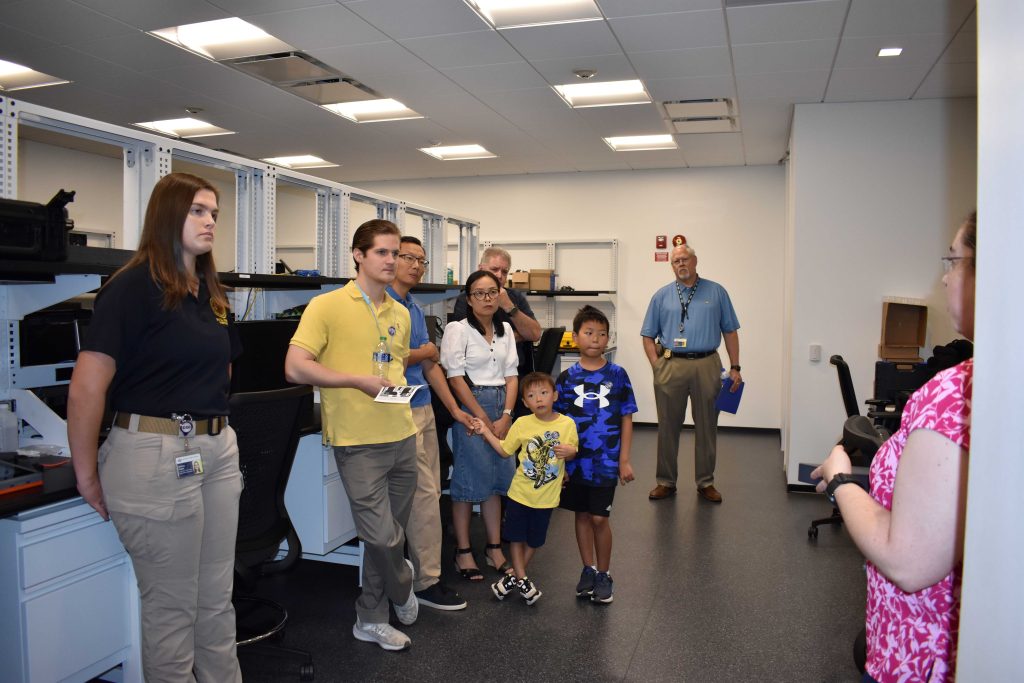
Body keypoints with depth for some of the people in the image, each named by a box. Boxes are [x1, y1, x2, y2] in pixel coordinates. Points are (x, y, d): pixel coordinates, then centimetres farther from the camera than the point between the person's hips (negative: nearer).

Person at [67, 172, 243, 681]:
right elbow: (86, 388, -15)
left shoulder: (211, 293, 11)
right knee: (172, 608, 8)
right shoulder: (133, 287, -11)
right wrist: (87, 476, -10)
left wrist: (212, 423, 16)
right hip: (157, 455, -7)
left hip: (218, 449, 7)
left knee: (217, 600, 17)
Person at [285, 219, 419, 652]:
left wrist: (398, 386, 7)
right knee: (382, 537, -4)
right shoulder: (326, 306, -9)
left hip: (402, 437, 7)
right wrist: (358, 380, -17)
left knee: (390, 533, 14)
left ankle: (371, 620, 31)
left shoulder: (400, 314, 12)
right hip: (358, 441, -6)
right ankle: (402, 589, 29)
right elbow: (295, 368, -16)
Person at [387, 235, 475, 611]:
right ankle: (426, 582, 4)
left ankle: (416, 565, 24)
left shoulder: (416, 309, 16)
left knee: (428, 493, 12)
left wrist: (455, 408, 15)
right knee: (424, 495, -6)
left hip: (423, 408, 9)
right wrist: (423, 353, -4)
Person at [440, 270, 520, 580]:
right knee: (469, 478, -2)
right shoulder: (458, 329, -6)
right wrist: (483, 419, -12)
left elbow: (511, 374, 8)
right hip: (471, 406, -5)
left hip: (502, 406, 6)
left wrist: (505, 416, -4)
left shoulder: (505, 330, 11)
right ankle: (463, 551, 11)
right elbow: (456, 377, -11)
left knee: (497, 478, 9)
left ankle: (494, 548, 20)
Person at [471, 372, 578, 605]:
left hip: (546, 496, 1)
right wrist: (485, 432, -9)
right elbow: (504, 450, 0)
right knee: (516, 536, 9)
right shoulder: (522, 424, -9)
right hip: (519, 492, 0)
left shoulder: (567, 424, -9)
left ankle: (515, 576, 36)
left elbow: (573, 452, 4)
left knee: (534, 539, 16)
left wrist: (570, 451, -20)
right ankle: (521, 579, 27)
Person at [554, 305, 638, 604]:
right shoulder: (567, 377, -1)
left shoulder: (617, 375, -3)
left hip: (606, 460, -2)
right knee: (582, 515, 13)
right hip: (575, 459, 2)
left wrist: (624, 460, -3)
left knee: (599, 518, 1)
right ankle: (588, 569, 31)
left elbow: (626, 419, 0)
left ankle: (604, 574, 21)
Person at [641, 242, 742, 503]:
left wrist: (735, 367, 2)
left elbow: (730, 332, 8)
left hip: (707, 366, 0)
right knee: (668, 427, 5)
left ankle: (705, 482, 20)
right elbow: (648, 336, 10)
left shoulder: (716, 292, 8)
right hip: (671, 366, 0)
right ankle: (666, 482, 17)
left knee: (707, 426, 7)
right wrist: (657, 366, -1)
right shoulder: (662, 296, 9)